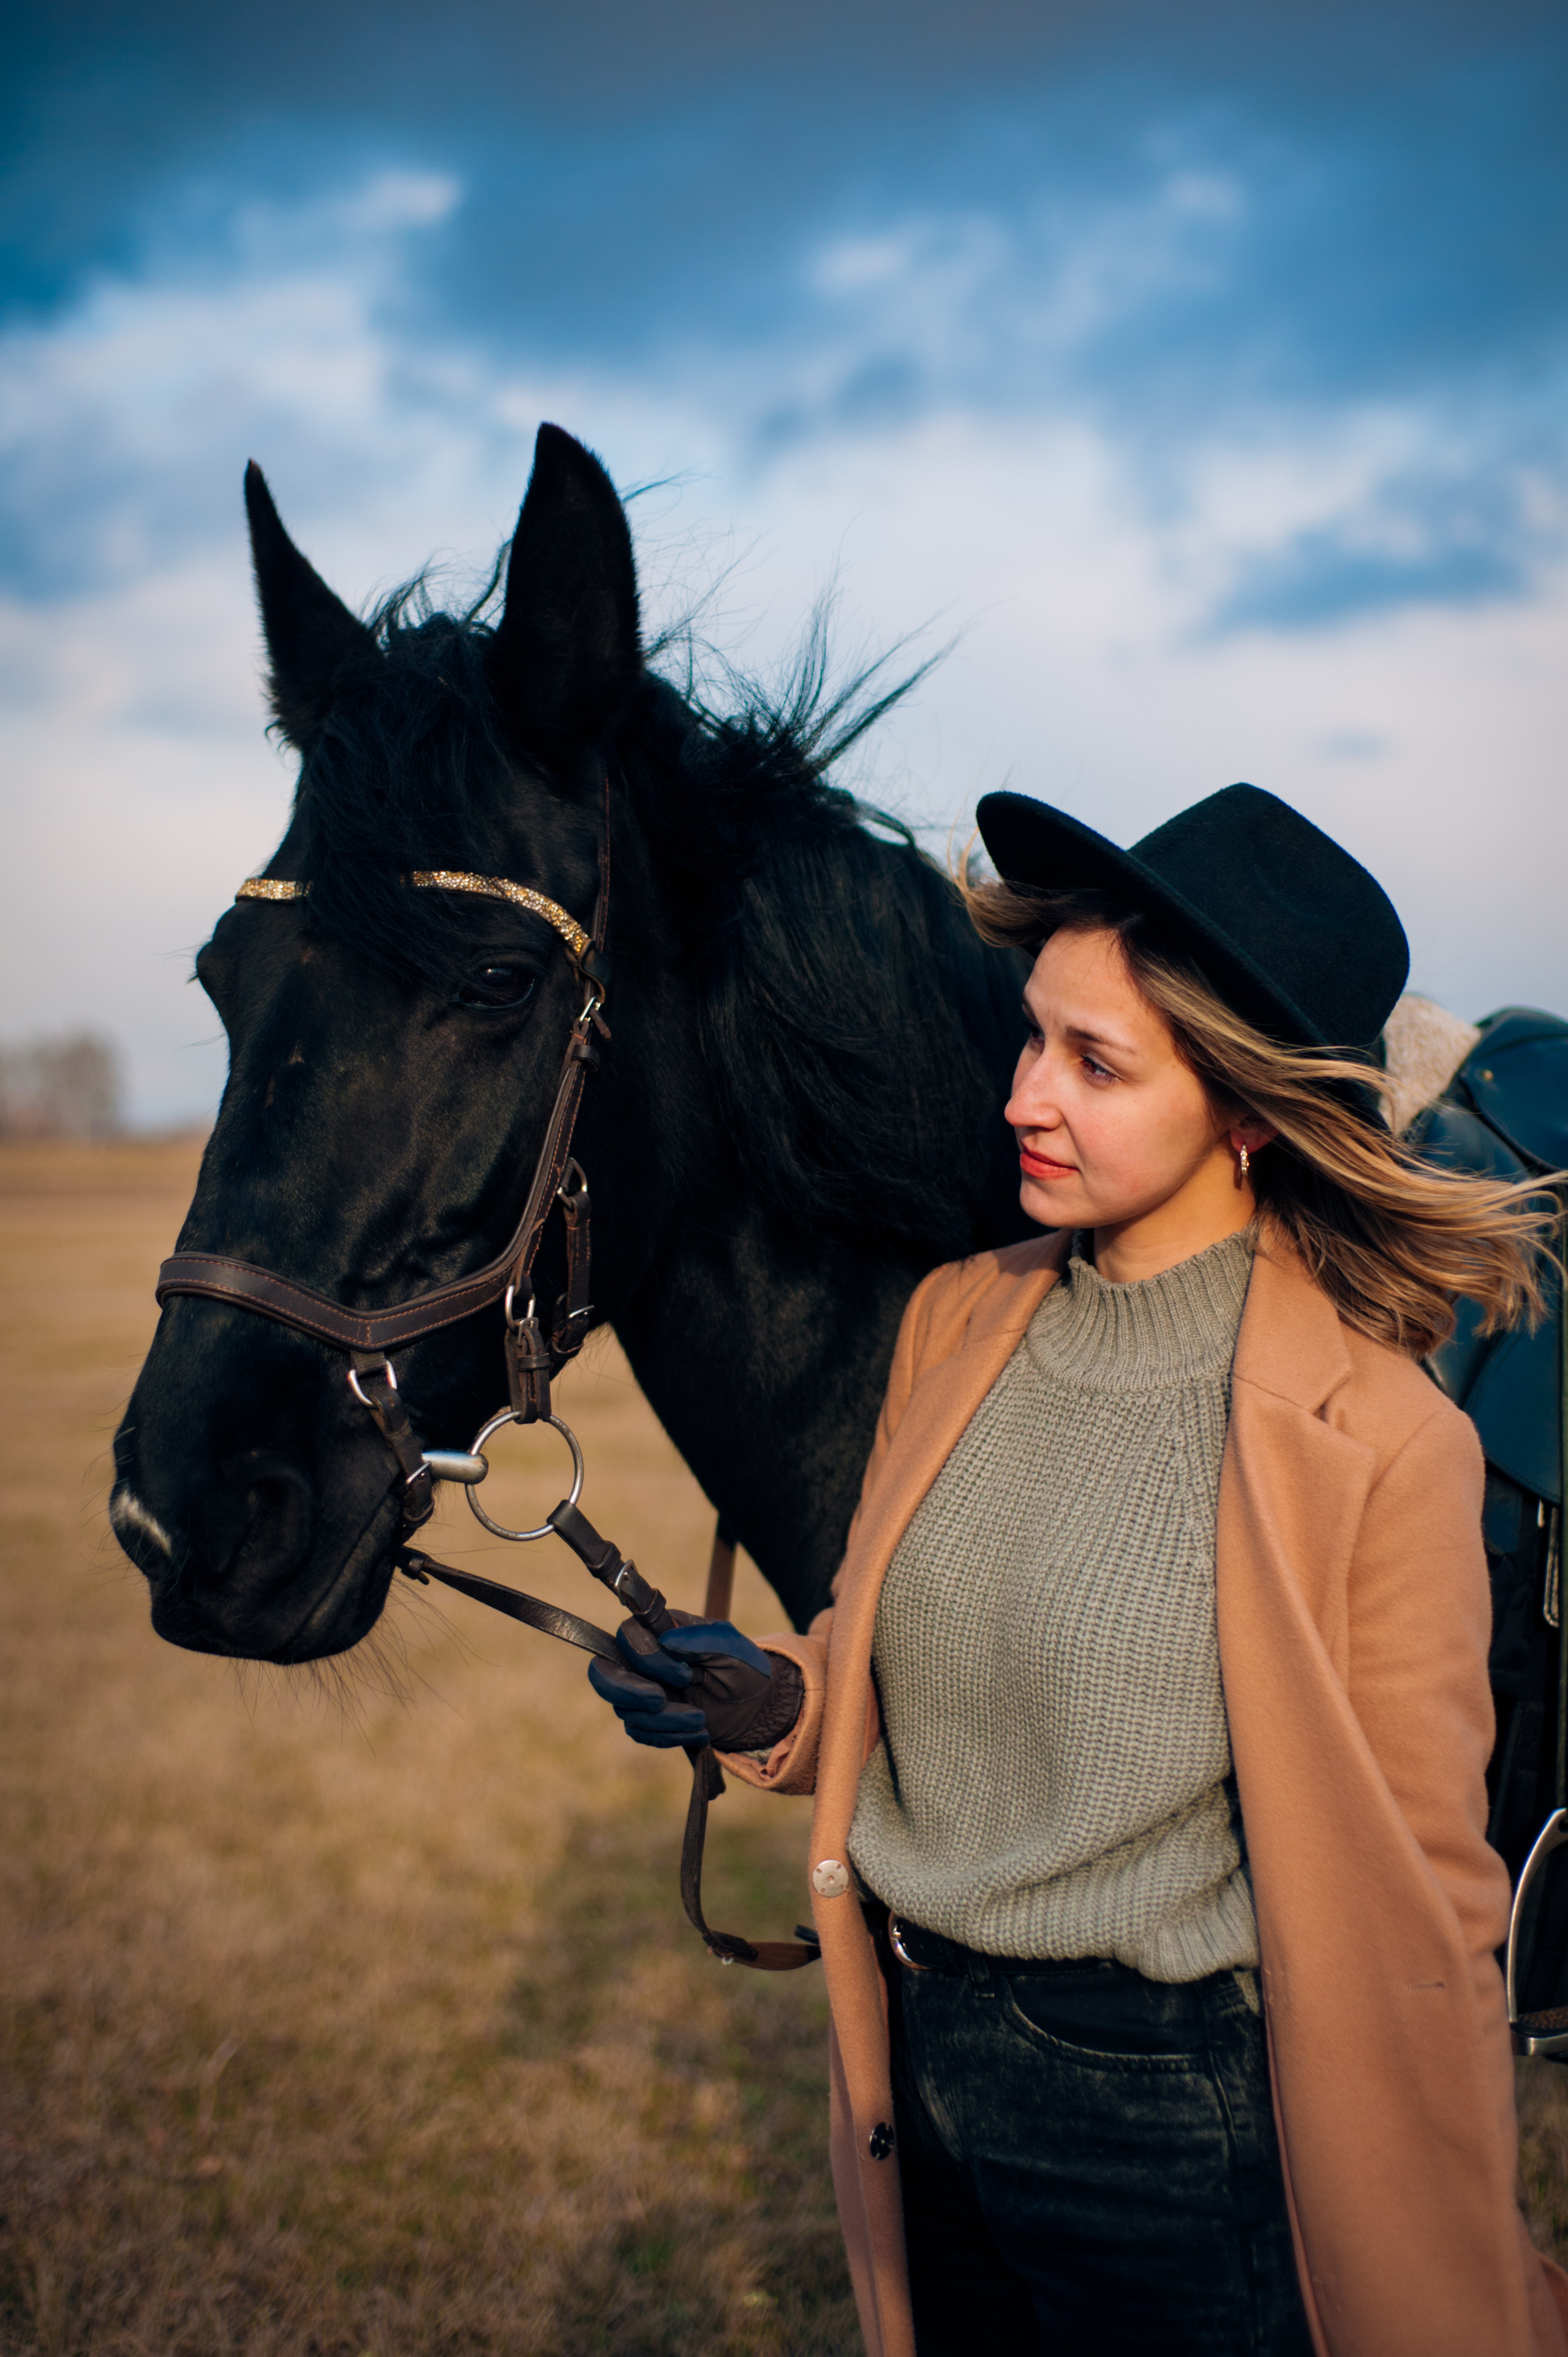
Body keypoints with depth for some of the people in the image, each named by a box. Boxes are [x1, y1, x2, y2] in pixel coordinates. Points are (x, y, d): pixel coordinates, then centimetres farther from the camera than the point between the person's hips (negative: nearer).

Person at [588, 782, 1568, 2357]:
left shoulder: (1378, 1438, -19)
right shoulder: (956, 1321, -2)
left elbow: (1418, 1905, -12)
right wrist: (777, 1707, -9)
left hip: (1178, 2123, -5)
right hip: (922, 2062, 6)